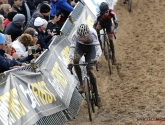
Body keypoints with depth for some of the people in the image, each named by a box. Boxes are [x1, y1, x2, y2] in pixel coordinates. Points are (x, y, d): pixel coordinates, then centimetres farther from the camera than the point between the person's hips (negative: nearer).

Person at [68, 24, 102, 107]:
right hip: (80, 46, 1)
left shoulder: (92, 33, -36)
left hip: (91, 47, -1)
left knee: (90, 70, -13)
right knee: (75, 60, -32)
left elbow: (98, 46, -42)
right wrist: (71, 60, -52)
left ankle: (97, 96, -3)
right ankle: (81, 84, -17)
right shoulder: (75, 35, -32)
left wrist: (97, 57, -60)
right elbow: (72, 47, -35)